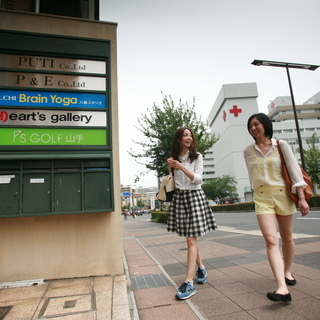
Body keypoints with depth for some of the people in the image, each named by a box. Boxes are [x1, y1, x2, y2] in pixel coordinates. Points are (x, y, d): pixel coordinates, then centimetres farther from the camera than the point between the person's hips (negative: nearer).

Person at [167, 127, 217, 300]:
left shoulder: (197, 156, 0)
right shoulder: (174, 158, 10)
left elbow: (198, 178, -9)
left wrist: (182, 167, -20)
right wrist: (170, 168, -3)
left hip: (194, 195, -4)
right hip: (179, 196, 4)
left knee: (191, 239, -8)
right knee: (190, 237, 12)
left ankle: (189, 282, -5)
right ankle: (201, 269, 32)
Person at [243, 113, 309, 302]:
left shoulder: (281, 145, -1)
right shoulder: (248, 151, 4)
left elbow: (294, 170, -3)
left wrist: (301, 197, -8)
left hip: (283, 194, 0)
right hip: (262, 197, 0)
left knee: (286, 237, 15)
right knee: (271, 240, -12)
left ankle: (287, 271, 38)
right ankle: (283, 289, -14)